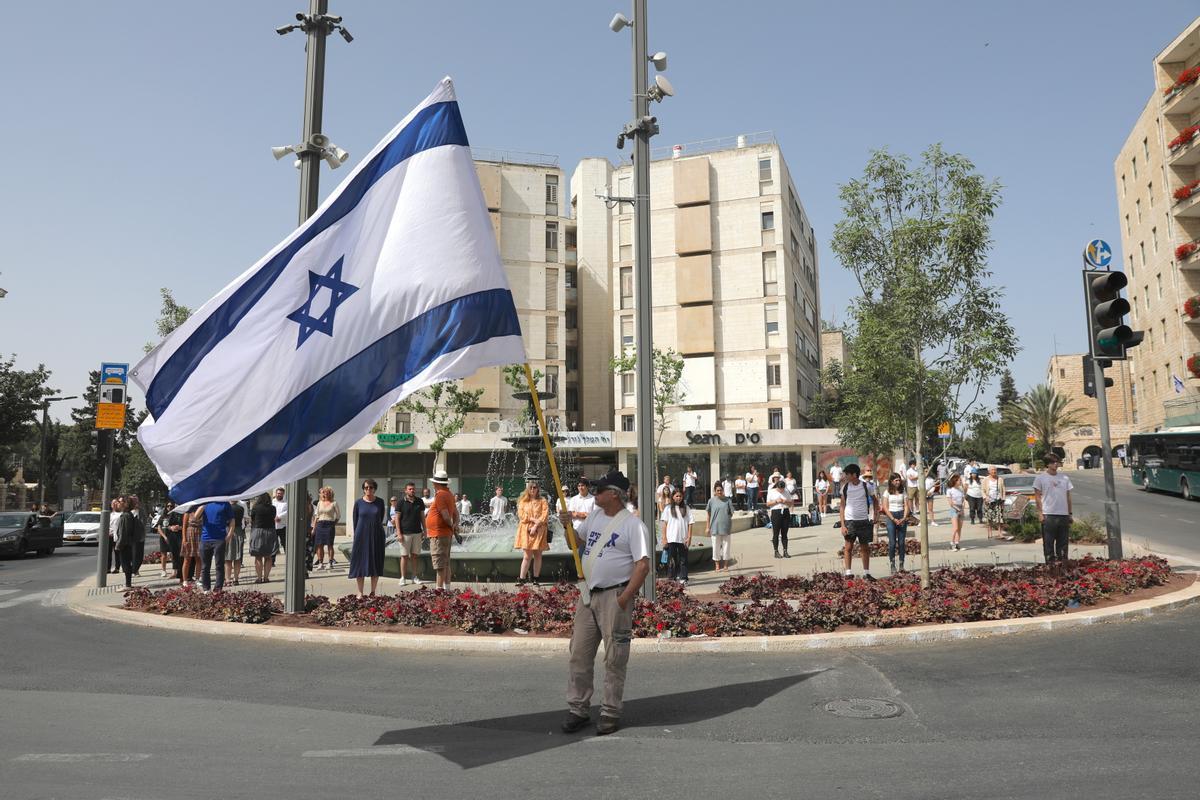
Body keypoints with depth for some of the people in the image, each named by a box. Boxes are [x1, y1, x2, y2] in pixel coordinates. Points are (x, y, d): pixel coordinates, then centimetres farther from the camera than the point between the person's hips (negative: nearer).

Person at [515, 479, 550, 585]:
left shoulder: (542, 501, 7)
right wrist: (533, 519, -12)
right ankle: (522, 578, -6)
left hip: (539, 530, 0)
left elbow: (545, 515, -2)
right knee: (527, 555, -7)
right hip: (526, 530, 0)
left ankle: (536, 578, 8)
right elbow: (521, 515, 1)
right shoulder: (523, 501, 10)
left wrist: (536, 526, -12)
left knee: (537, 555, 2)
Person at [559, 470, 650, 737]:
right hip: (588, 594, 7)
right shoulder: (594, 516, 12)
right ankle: (578, 709, 19)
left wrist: (624, 598, -20)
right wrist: (567, 525, 6)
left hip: (615, 596, -7)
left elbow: (643, 565, -15)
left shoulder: (632, 524, -11)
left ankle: (610, 713, 15)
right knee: (579, 654, 9)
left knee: (614, 659, 3)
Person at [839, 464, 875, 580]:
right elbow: (842, 506, 2)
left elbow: (874, 501, 15)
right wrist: (842, 525, -4)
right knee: (848, 547, -1)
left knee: (865, 548, 7)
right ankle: (848, 573, 4)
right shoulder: (845, 487, 1)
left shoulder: (865, 486, -1)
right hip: (850, 520, 0)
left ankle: (866, 573, 15)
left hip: (864, 520, 0)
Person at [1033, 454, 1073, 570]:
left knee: (1063, 541, 7)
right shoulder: (1040, 478, 1)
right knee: (1048, 542, -3)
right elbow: (1037, 497, 0)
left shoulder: (1065, 478, 13)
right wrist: (1040, 513, -8)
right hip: (1048, 515, -4)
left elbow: (1068, 497, 16)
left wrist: (1070, 514, 12)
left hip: (1063, 514, 4)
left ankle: (1062, 563, 15)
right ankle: (1051, 563, 2)